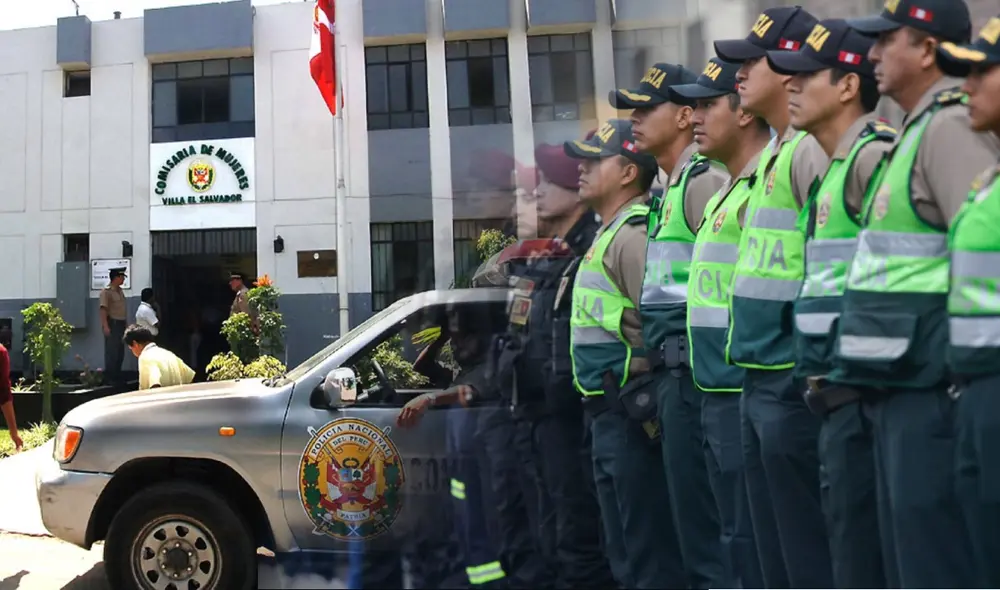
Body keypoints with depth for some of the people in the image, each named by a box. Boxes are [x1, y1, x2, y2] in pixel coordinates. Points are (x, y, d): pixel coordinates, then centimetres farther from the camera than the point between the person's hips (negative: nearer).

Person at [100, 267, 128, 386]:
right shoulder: (106, 291, -11)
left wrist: (125, 324, 19)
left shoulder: (120, 291, 15)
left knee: (120, 352, 11)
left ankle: (117, 377, 18)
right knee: (111, 352, -5)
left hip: (121, 324, 8)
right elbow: (103, 309, -18)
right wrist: (105, 326, -25)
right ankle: (110, 378, 0)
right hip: (112, 324, -8)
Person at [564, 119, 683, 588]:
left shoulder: (634, 233, -13)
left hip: (631, 414, -10)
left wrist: (644, 406, -19)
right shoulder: (609, 234, 19)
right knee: (625, 552, 19)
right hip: (608, 414, 10)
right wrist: (601, 409, 17)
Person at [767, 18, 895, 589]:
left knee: (858, 535, 0)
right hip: (843, 389, 10)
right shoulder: (838, 167, 17)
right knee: (849, 526, 17)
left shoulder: (873, 156, -12)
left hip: (863, 388, -10)